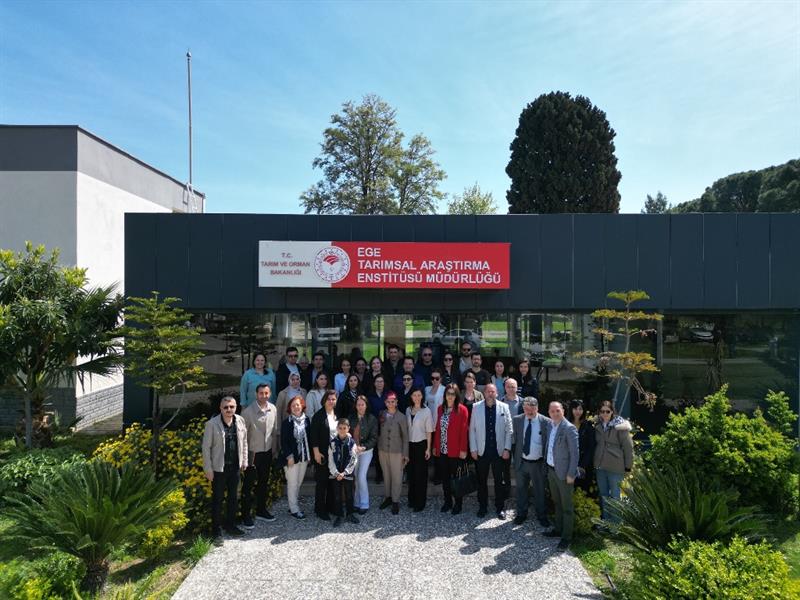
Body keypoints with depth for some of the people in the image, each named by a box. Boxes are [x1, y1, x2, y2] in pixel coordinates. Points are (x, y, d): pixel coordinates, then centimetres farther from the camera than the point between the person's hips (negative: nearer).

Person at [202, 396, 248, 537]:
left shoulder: (240, 421, -3)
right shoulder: (212, 424, -14)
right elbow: (206, 447, -9)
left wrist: (244, 461, 9)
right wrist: (208, 469, -9)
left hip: (235, 466, 4)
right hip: (219, 467, -4)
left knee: (233, 497, 16)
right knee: (218, 498, 8)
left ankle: (230, 525, 33)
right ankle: (216, 528, 25)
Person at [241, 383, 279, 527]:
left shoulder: (273, 409, -5)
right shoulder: (248, 412, -19)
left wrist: (275, 449, 8)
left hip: (267, 452, 5)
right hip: (252, 452, -5)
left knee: (263, 482, 19)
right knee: (248, 485, 6)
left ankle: (261, 510, 35)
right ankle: (246, 515, 20)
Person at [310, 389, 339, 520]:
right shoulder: (318, 415, -8)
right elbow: (314, 435, -10)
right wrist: (316, 452, -14)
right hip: (323, 453, -5)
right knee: (322, 481, 3)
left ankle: (330, 506, 25)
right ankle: (320, 509, 15)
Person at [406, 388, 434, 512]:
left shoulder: (426, 411, -9)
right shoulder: (408, 410, 4)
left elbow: (429, 431, -6)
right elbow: (406, 428, 10)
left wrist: (428, 448, -7)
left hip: (421, 444, -4)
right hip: (410, 444, 4)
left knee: (420, 474, 3)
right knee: (411, 472, 10)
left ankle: (420, 503, 15)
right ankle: (412, 499, 26)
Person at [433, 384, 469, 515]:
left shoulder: (462, 409, -9)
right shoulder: (440, 408, 6)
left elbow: (464, 430, -10)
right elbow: (437, 428, 8)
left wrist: (463, 449, -13)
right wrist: (435, 446, 6)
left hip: (455, 450, -4)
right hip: (442, 449, 5)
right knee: (444, 477, 13)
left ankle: (458, 503, 23)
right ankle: (447, 501, 28)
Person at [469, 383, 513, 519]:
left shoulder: (504, 407, -2)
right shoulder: (476, 407, -2)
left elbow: (509, 430, -1)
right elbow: (472, 429, -1)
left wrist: (507, 449, -5)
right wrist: (473, 449, -4)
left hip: (499, 451, 0)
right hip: (481, 451, 0)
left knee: (500, 481, 10)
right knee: (481, 480, 11)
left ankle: (500, 508, 26)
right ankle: (482, 507, 27)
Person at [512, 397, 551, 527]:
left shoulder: (546, 422, -13)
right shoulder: (517, 420, -4)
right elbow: (515, 440, 5)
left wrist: (547, 462, -6)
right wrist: (515, 457, 4)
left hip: (538, 463, -2)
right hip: (521, 462, 2)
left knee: (539, 491, 14)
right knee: (521, 489, 16)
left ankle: (541, 516, 35)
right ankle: (521, 514, 36)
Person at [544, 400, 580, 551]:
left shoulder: (569, 428, -17)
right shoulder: (550, 426, 5)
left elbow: (574, 453, -16)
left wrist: (571, 474, -16)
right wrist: (546, 466, 11)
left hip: (564, 472, -7)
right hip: (551, 470, 7)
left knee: (566, 506, 6)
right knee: (557, 503, 20)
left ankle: (567, 537, 17)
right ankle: (558, 529, 35)